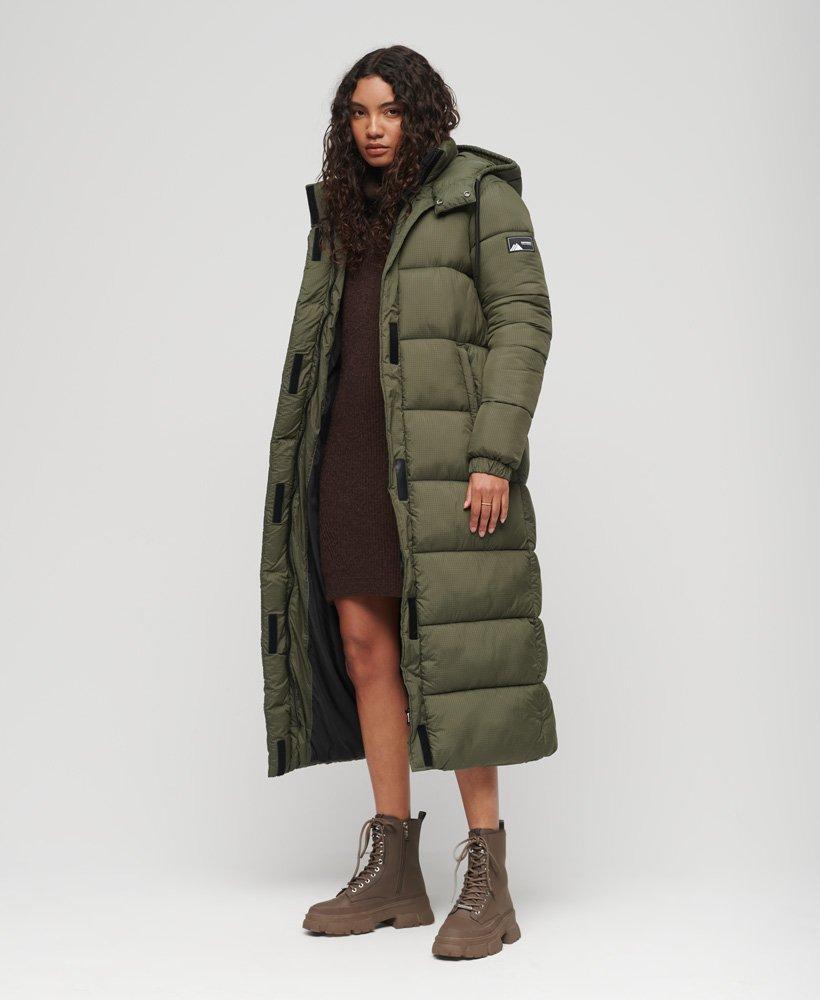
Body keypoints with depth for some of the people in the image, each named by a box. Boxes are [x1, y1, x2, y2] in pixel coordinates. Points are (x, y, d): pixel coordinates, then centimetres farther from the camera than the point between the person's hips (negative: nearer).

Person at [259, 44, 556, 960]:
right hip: (351, 455, 6)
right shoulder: (342, 213, 19)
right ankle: (392, 870, 11)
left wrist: (496, 455, -17)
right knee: (363, 645, 3)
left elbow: (523, 320, -8)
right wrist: (310, 466, 11)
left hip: (441, 452, -6)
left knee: (447, 650, -9)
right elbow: (326, 344, 18)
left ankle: (488, 880, -2)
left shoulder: (479, 192, 0)